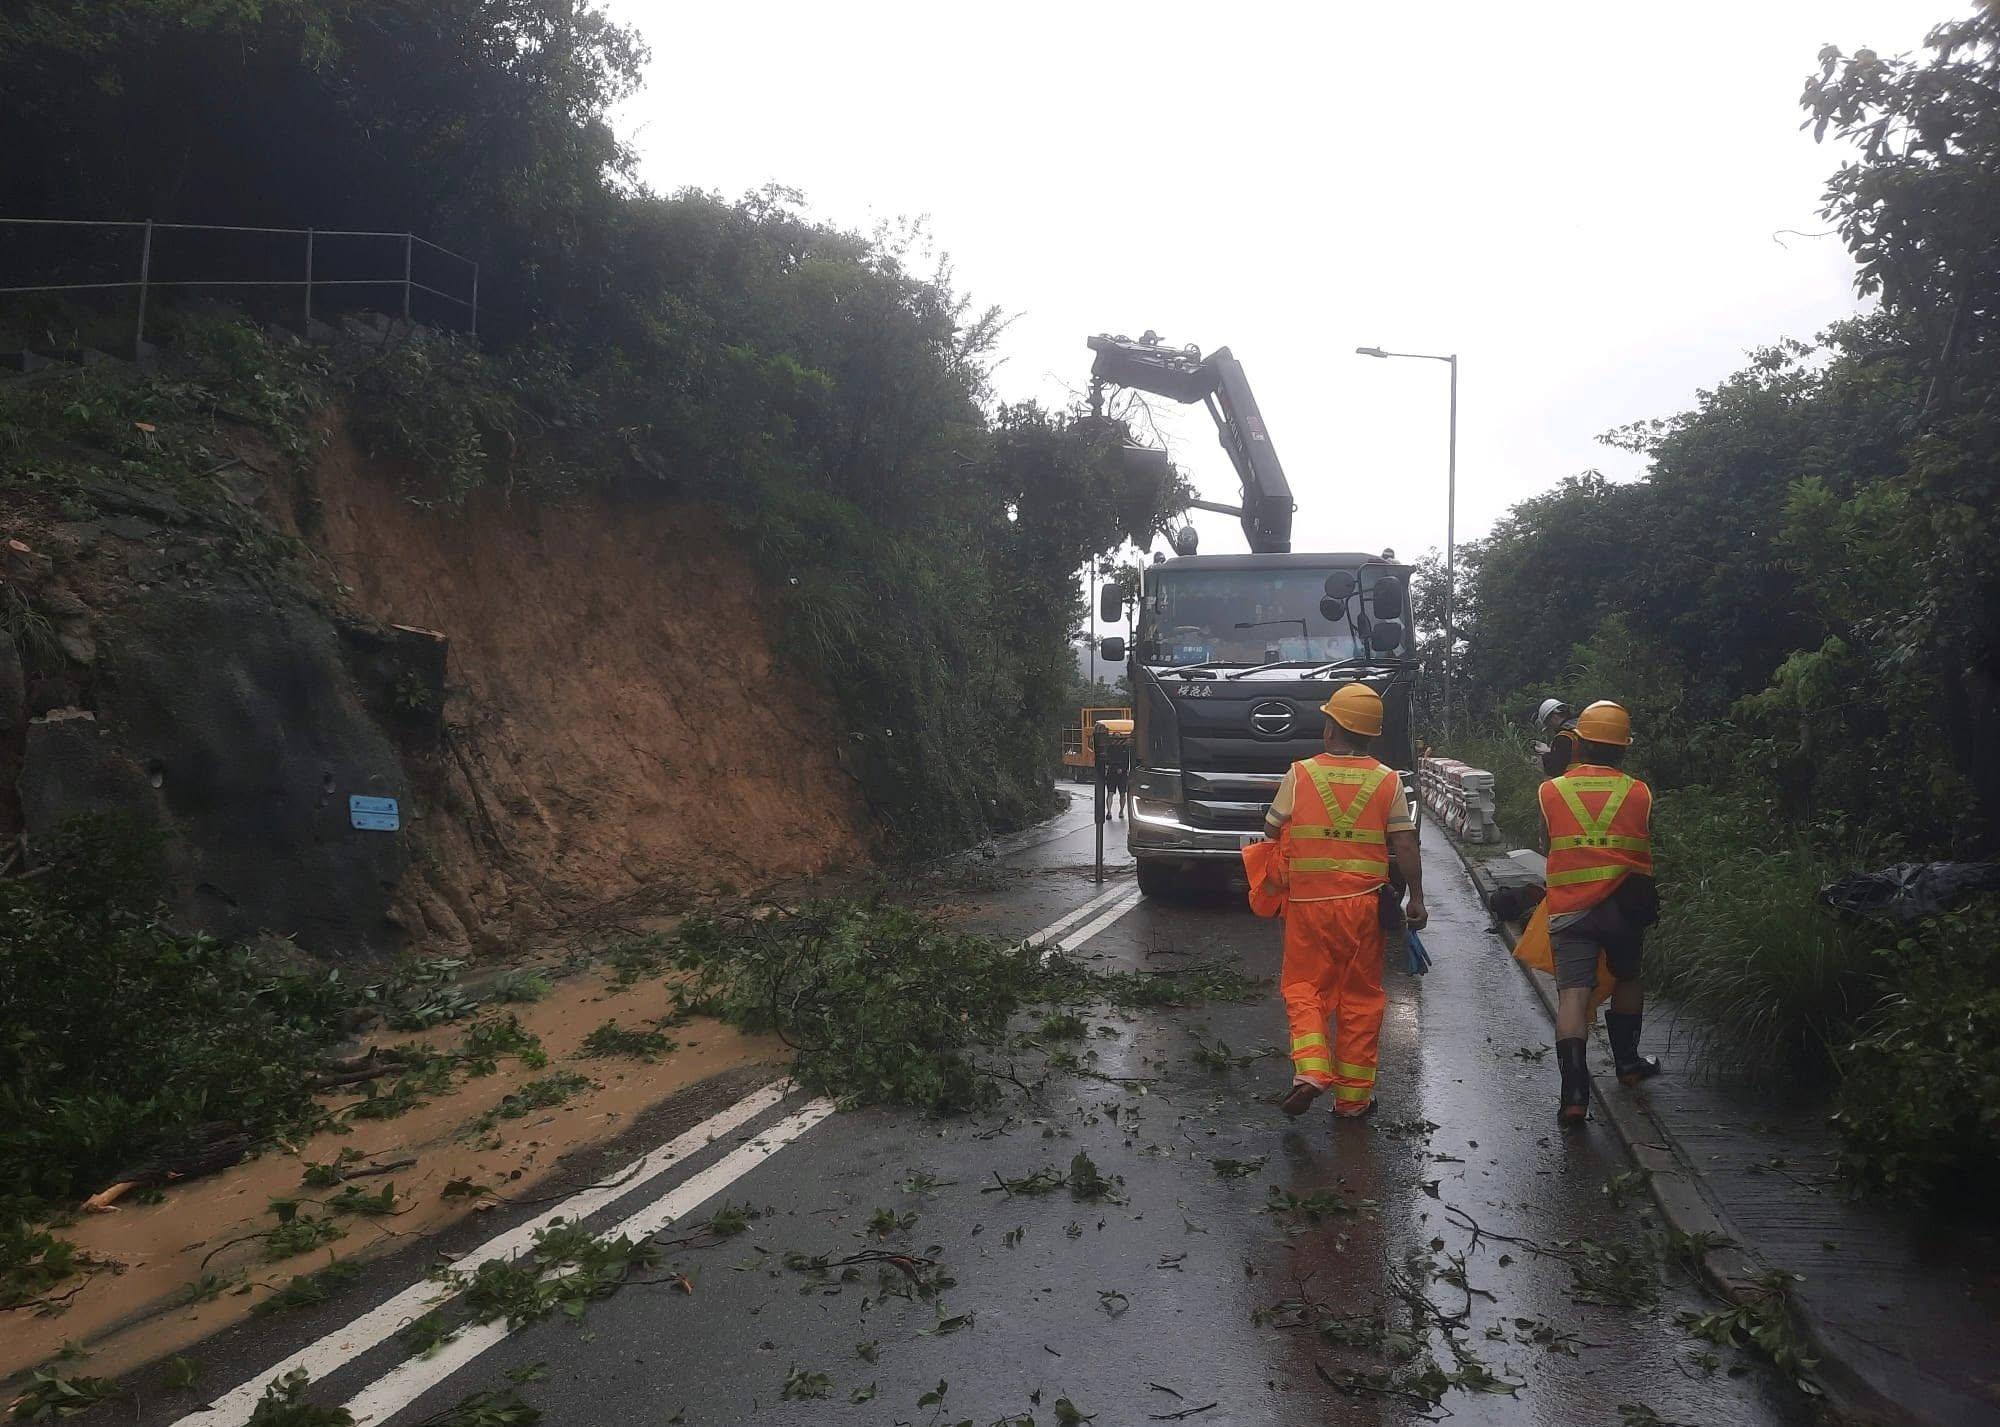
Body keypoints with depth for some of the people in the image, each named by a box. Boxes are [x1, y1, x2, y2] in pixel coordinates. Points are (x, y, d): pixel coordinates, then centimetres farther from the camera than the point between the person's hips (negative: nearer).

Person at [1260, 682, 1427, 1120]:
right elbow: (1405, 846, -4)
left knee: (1304, 988, 10)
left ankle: (1310, 1070, -10)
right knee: (1360, 997, 11)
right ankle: (1353, 1093, 16)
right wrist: (1416, 899, 3)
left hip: (1307, 903, -1)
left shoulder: (1299, 774, -4)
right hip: (1364, 903, 1)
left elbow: (1271, 833, 3)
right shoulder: (1387, 782, -2)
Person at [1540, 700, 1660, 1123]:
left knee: (1573, 994, -5)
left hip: (1569, 909, -1)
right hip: (1624, 908, 2)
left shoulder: (1551, 792, -3)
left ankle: (1574, 1092, -14)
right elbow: (1645, 853, 8)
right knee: (1627, 978, 26)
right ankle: (1626, 1061, 38)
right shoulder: (1639, 794, -2)